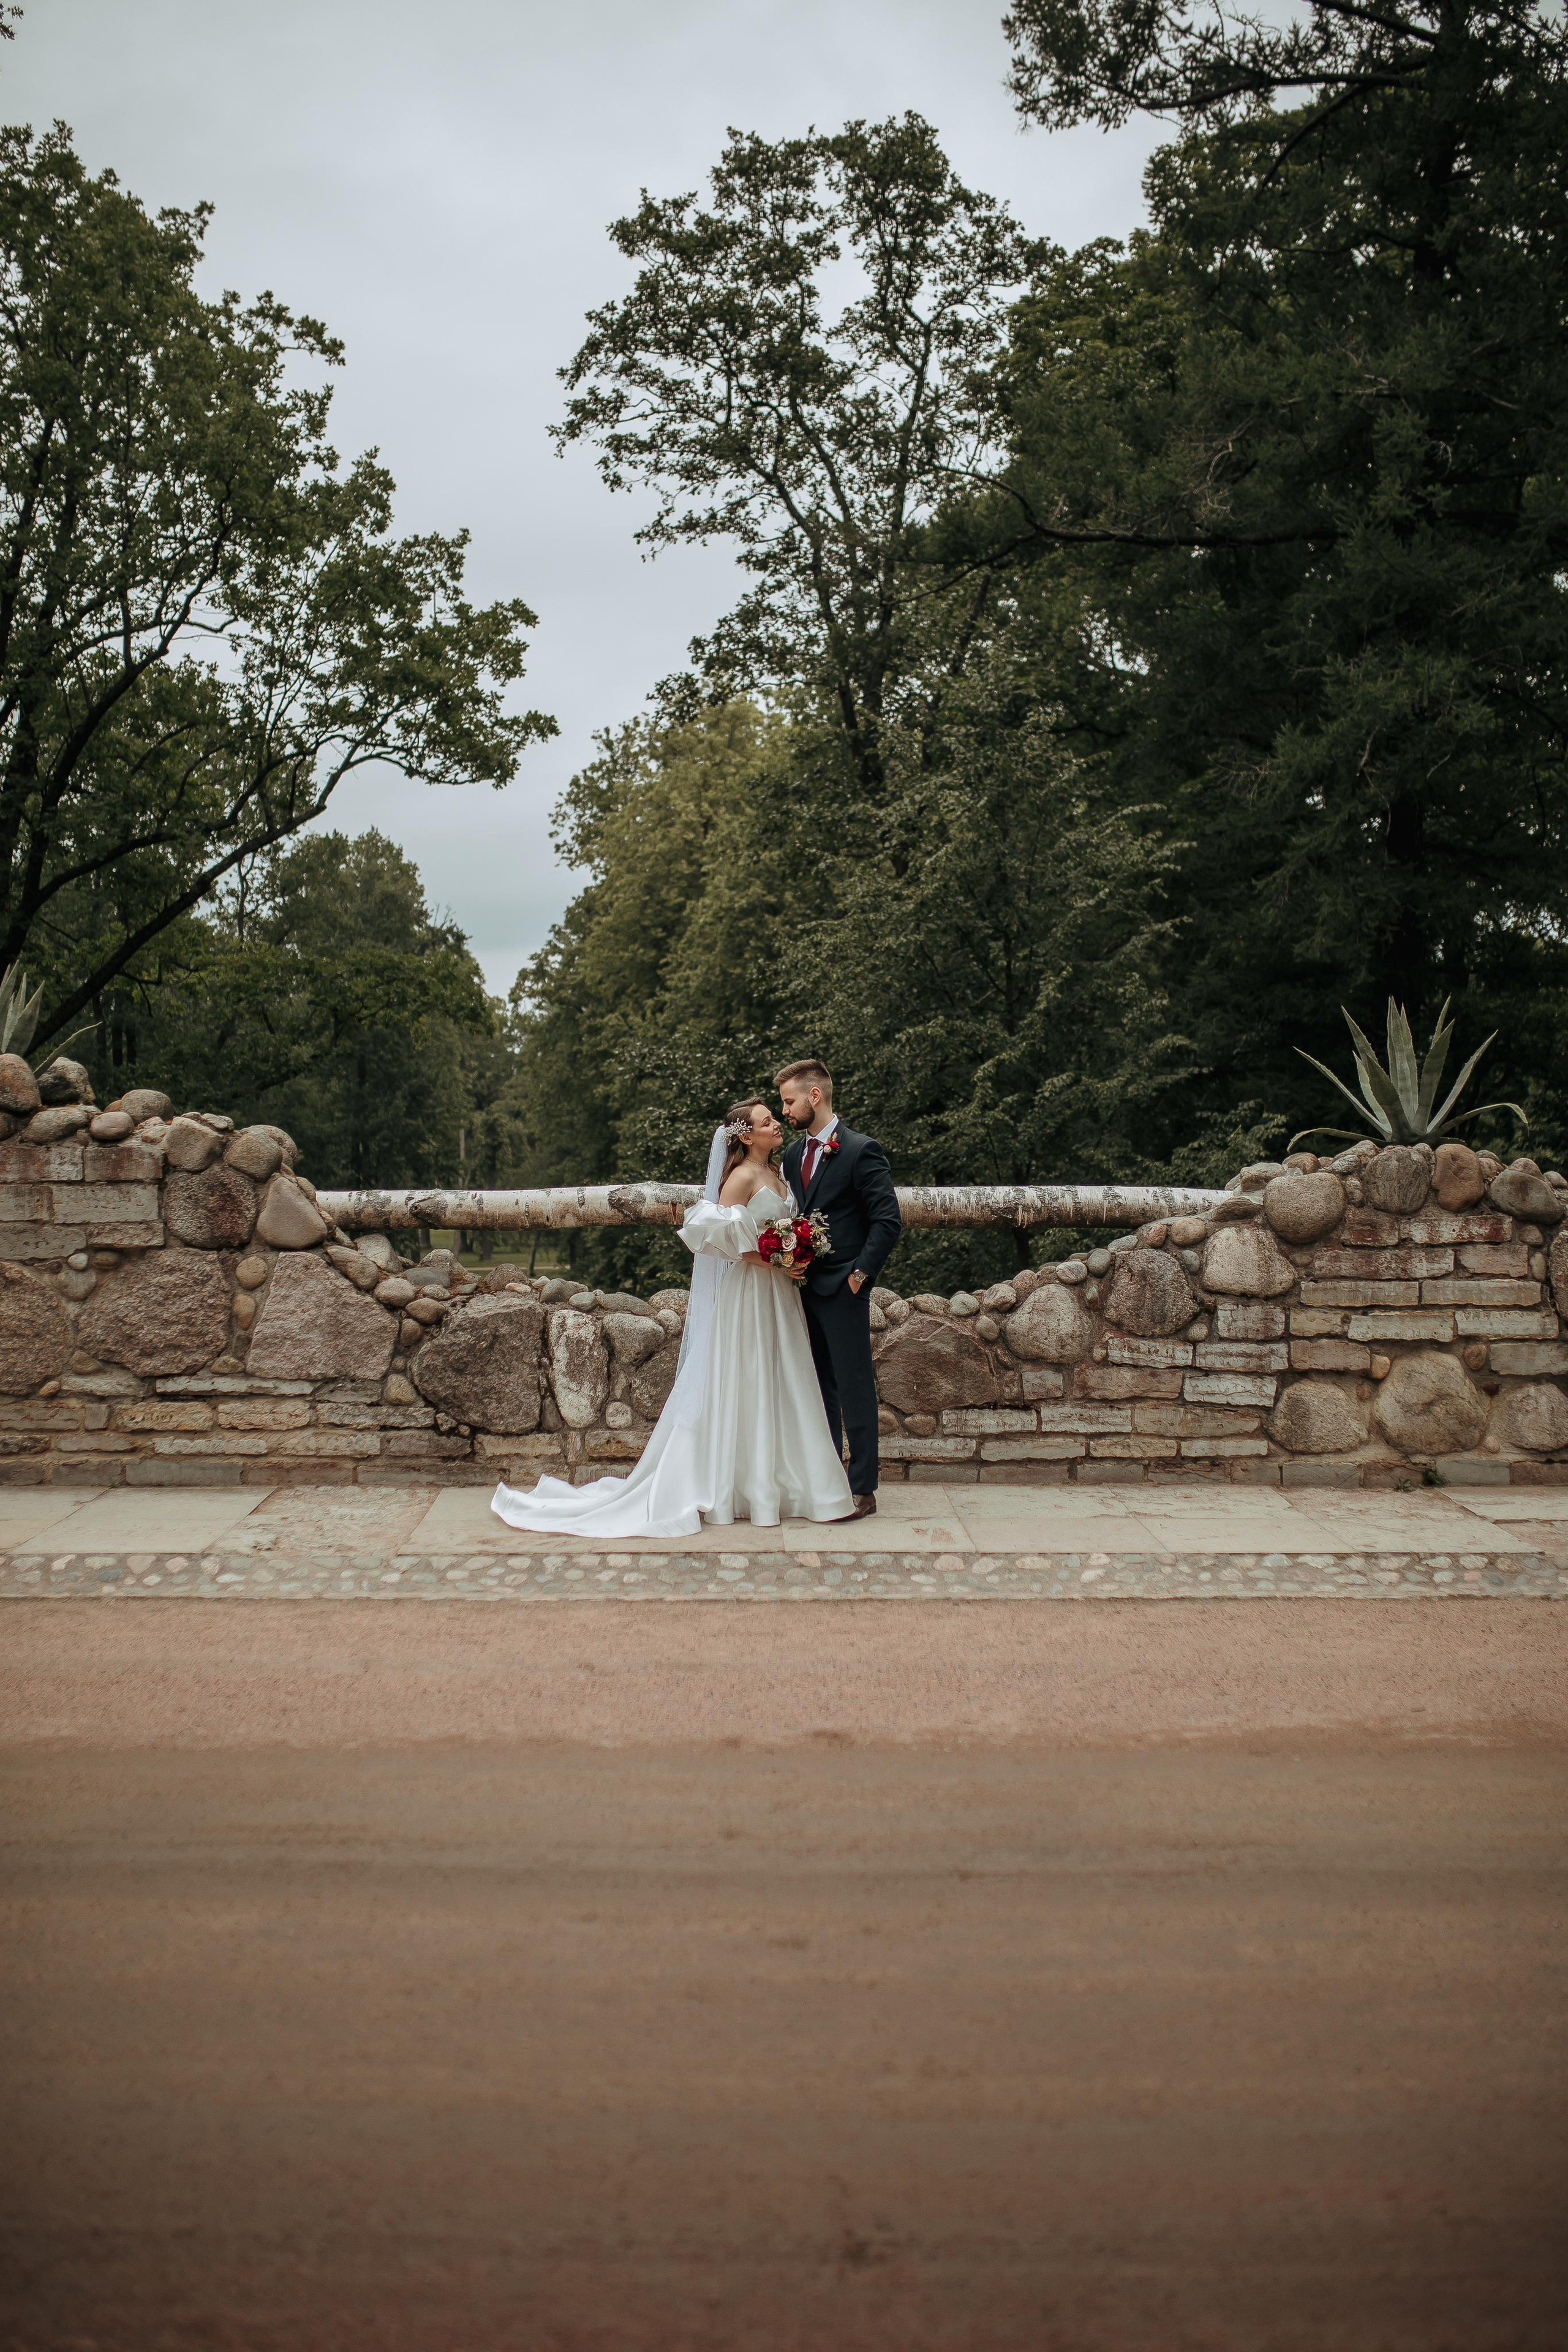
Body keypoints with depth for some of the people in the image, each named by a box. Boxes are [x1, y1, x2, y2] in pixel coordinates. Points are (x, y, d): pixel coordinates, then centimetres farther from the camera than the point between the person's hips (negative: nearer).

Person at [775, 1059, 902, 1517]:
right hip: (804, 1287, 8)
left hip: (842, 1290, -7)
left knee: (854, 1389, -2)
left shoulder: (861, 1151, -10)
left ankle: (863, 1489, 4)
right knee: (819, 1389, 13)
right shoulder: (794, 1155, 13)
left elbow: (888, 1221, -13)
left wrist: (859, 1273, -14)